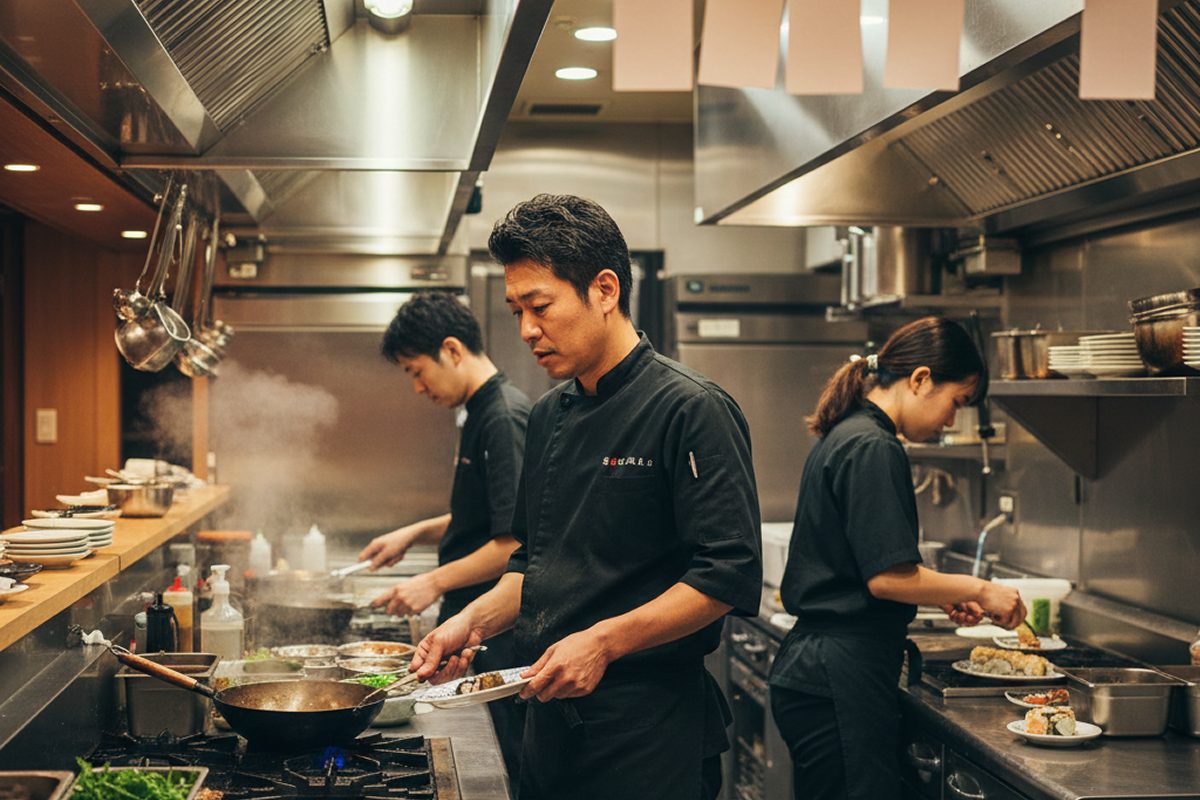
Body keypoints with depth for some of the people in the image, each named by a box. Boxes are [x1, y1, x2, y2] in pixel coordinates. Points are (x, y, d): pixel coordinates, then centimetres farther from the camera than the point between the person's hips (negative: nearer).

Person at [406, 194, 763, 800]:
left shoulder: (690, 410, -14)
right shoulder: (549, 418, 11)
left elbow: (728, 577, -19)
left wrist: (605, 641, -24)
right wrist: (475, 622, 3)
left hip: (649, 726, -7)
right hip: (552, 717, 7)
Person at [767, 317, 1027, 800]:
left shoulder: (841, 438, 15)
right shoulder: (873, 449, -16)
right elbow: (888, 577, -20)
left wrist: (944, 595, 17)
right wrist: (978, 591, -7)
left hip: (810, 666, 10)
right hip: (844, 678, -10)